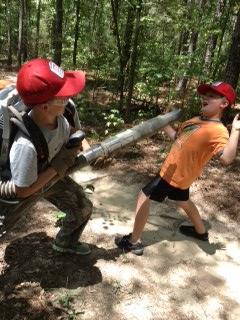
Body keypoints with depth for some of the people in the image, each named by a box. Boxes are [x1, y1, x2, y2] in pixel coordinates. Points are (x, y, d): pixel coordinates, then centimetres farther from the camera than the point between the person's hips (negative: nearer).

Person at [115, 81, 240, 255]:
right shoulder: (195, 121, 5)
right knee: (183, 201, 30)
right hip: (178, 172, 9)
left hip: (177, 174, -9)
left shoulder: (218, 131, -23)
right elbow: (177, 137, 17)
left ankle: (134, 242, 9)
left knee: (144, 198, -4)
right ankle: (201, 232, 54)